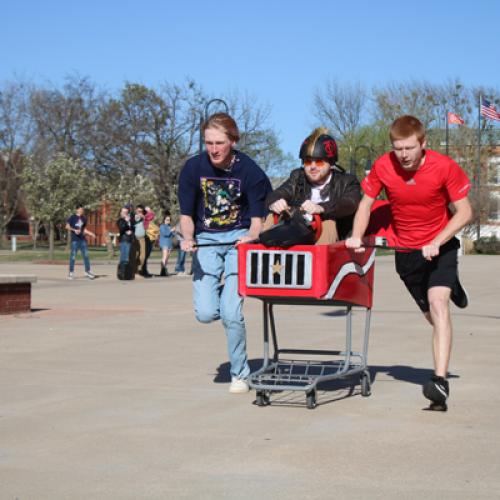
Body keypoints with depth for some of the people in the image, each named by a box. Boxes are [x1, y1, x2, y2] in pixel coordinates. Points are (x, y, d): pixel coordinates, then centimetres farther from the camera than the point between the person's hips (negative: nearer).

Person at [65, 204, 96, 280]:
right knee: (73, 256, -3)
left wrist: (91, 234, 10)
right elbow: (67, 226, -7)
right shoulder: (72, 217, -2)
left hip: (82, 239, 5)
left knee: (86, 255, 3)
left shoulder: (83, 218, 15)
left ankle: (87, 271, 9)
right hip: (75, 239, -5)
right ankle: (71, 272, 3)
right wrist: (74, 230, -20)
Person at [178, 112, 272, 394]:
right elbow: (187, 214, -1)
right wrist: (188, 239, -20)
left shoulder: (249, 170, -12)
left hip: (239, 239, -2)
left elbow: (258, 218, -8)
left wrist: (251, 236, -29)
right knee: (206, 313, -11)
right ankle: (223, 292, 27)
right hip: (207, 240, 2)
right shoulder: (194, 168, -7)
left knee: (230, 313, -14)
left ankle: (240, 374, 6)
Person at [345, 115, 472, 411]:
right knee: (433, 316, 14)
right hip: (406, 250, 3)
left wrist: (436, 243, -25)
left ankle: (440, 381, -29)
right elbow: (366, 203, 0)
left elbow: (464, 212, -14)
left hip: (441, 246, -3)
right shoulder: (383, 167, -14)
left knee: (438, 303, -23)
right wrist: (357, 237, -16)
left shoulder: (445, 167, -20)